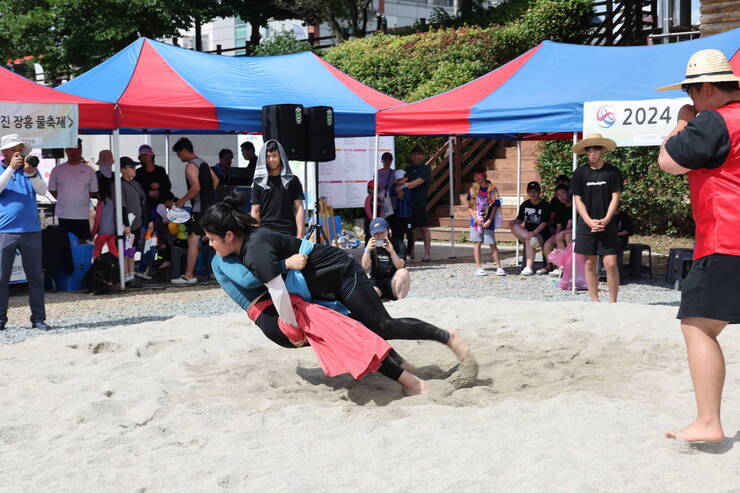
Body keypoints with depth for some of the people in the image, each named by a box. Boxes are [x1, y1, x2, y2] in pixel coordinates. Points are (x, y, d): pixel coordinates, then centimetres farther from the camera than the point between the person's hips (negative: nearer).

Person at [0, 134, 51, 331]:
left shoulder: (31, 169, 11)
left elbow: (42, 191, -4)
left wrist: (32, 173, -20)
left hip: (31, 231, 2)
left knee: (36, 277, 3)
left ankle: (38, 318, 7)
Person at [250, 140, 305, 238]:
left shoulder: (292, 180, 10)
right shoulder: (259, 182, 10)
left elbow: (299, 208, 5)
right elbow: (255, 212, 8)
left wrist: (300, 235, -4)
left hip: (288, 233, 0)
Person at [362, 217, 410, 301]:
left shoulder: (399, 245, 1)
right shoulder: (371, 247, 7)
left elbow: (400, 266, -14)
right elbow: (365, 267, -7)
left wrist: (391, 251, -30)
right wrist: (367, 250, -23)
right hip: (376, 283, -1)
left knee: (403, 272, -32)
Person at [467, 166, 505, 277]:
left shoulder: (492, 189, -2)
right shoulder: (473, 188, 4)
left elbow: (495, 207, -1)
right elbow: (469, 207, 4)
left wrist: (489, 220, -10)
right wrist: (476, 218, -9)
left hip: (488, 221, -2)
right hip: (476, 221, 2)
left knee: (493, 244, 0)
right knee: (477, 243, 2)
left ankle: (499, 267, 5)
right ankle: (478, 268, 7)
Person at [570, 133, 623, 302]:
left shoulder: (612, 172, 0)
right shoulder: (580, 173, 4)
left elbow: (615, 198, -1)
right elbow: (577, 199, 3)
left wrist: (605, 220, -12)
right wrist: (590, 221, -9)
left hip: (607, 224, -2)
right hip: (586, 224, 2)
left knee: (611, 263, -8)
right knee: (589, 263, 4)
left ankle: (613, 301, 1)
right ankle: (594, 301, 12)